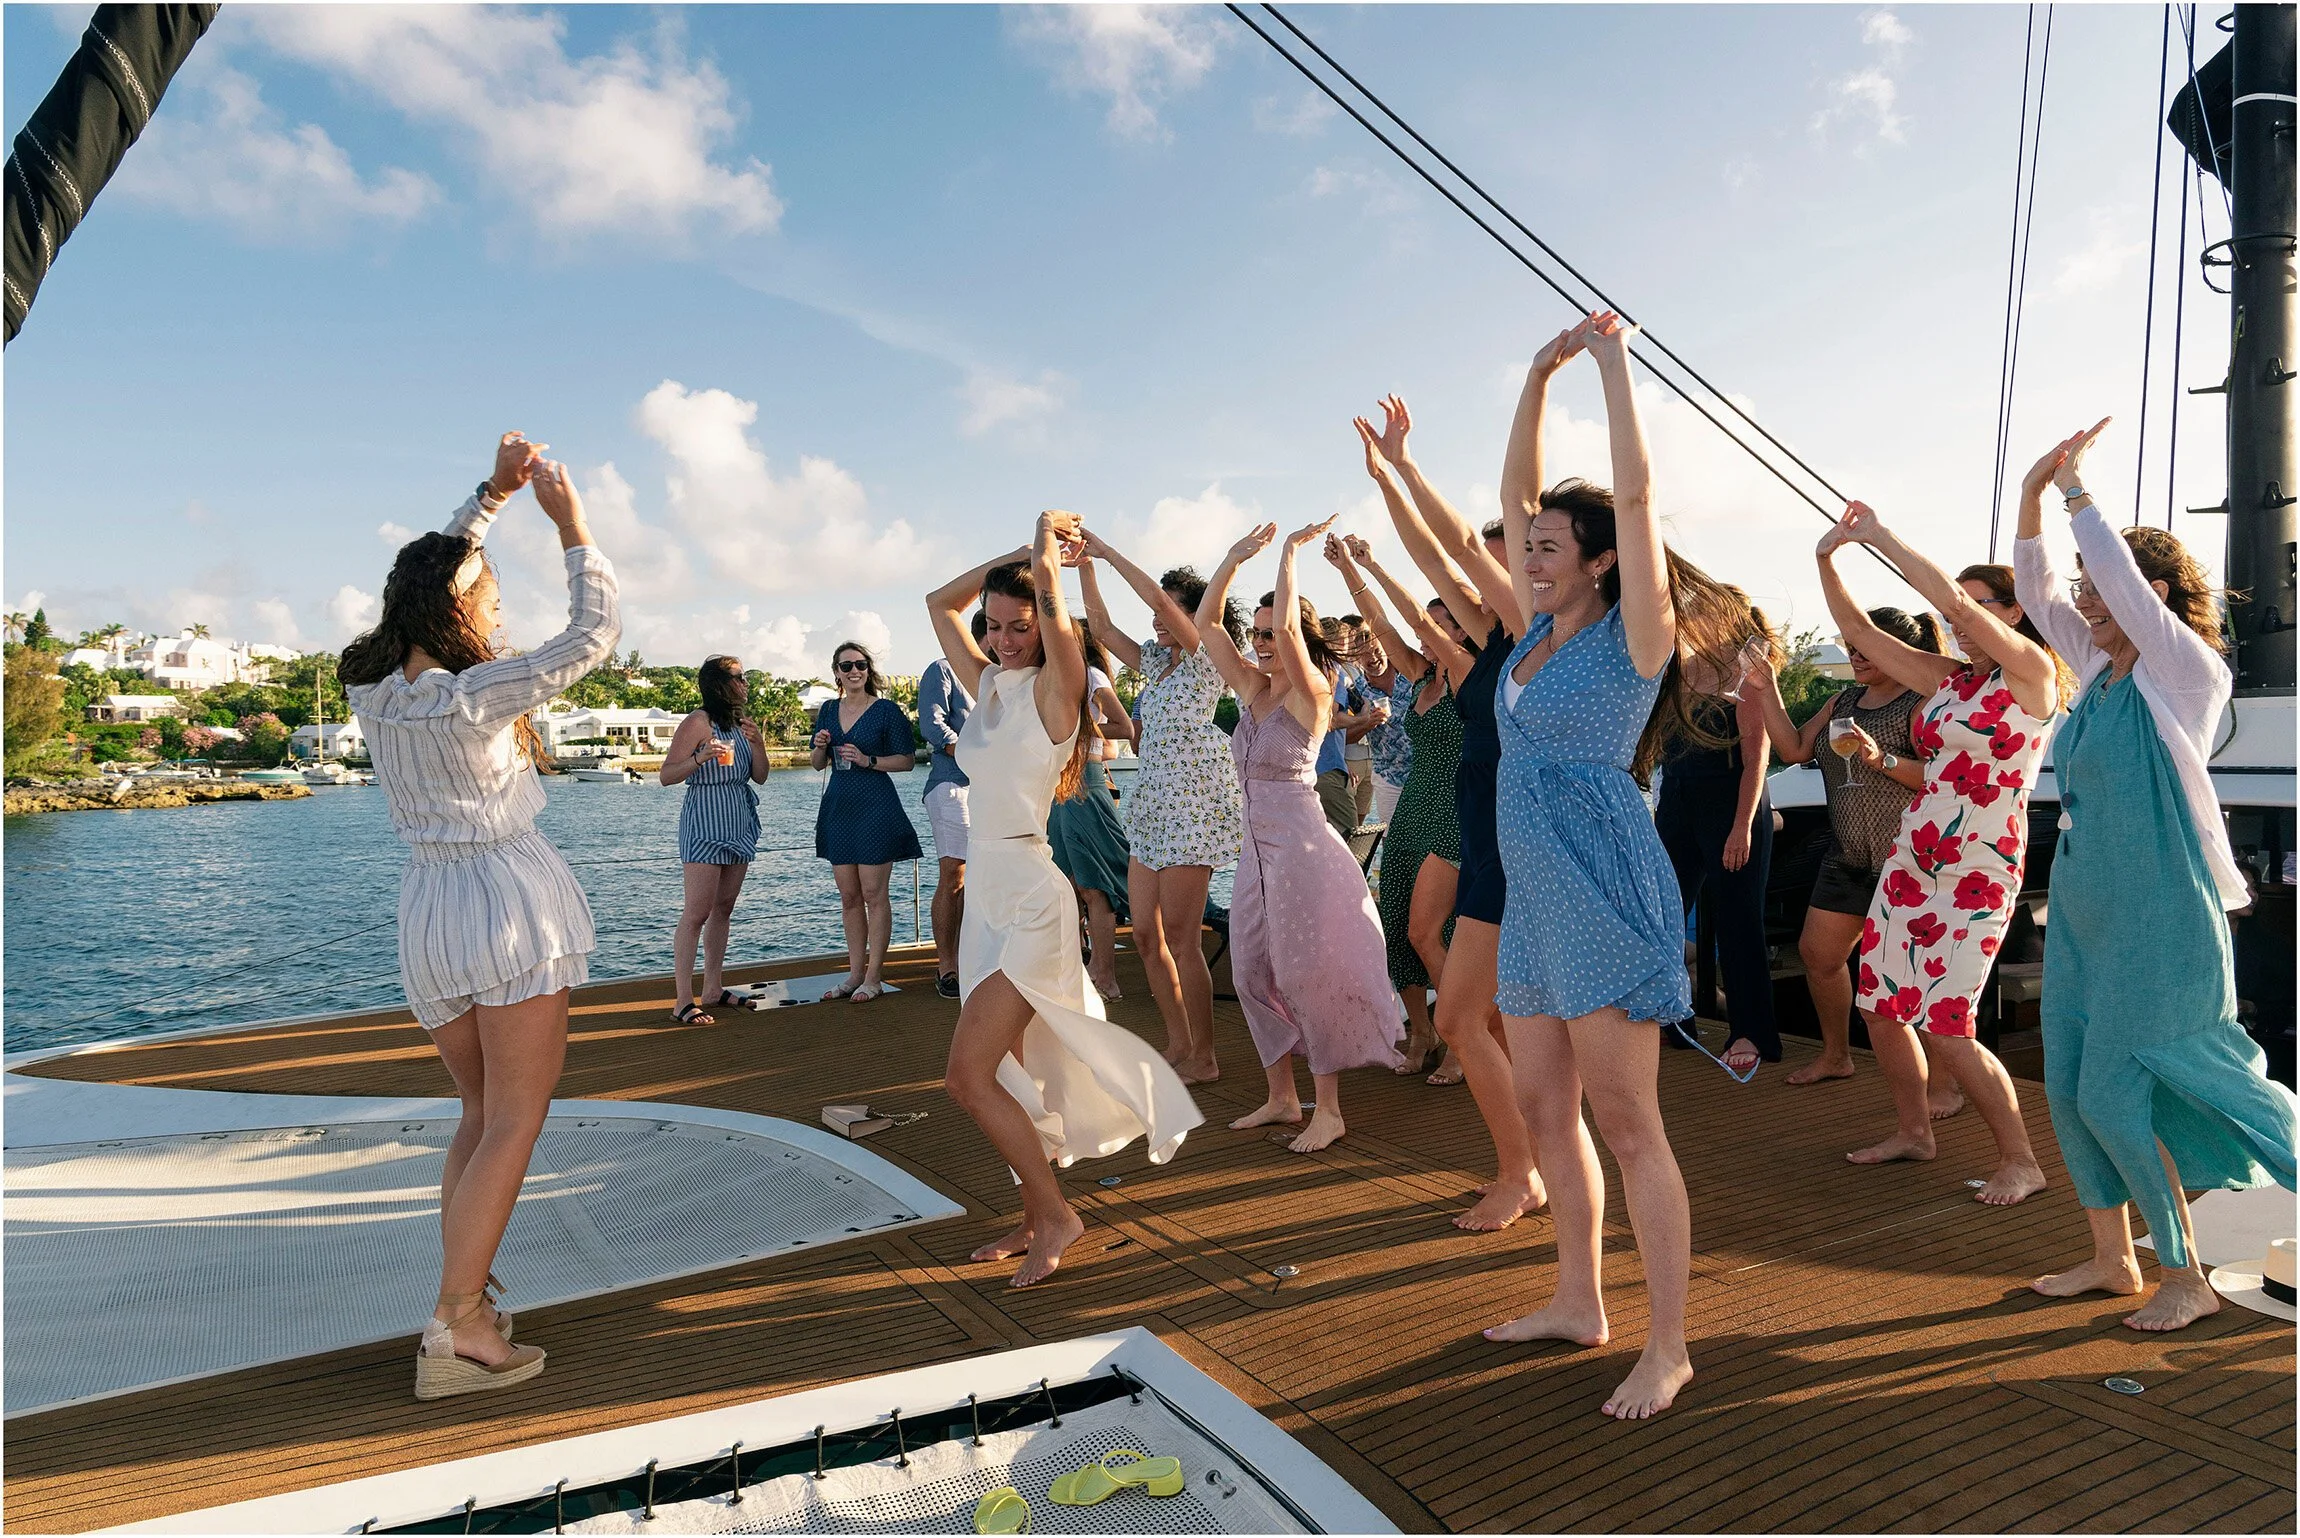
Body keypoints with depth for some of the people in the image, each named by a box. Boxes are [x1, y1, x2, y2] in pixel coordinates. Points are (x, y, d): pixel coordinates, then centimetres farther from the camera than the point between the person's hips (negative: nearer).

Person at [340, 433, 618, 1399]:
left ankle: (464, 1298, 20)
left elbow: (431, 576, 17)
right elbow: (592, 637, -16)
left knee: (480, 1116, 19)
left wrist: (494, 494, 16)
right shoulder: (471, 697, -17)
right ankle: (455, 1331, -4)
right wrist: (571, 525, -11)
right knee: (515, 1123, -2)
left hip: (428, 913, 8)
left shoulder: (373, 689, 3)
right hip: (509, 896, -7)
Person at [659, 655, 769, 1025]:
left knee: (723, 909, 10)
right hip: (704, 824, -8)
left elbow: (760, 777, 13)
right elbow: (666, 775, -11)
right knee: (697, 913, -10)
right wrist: (700, 759, -27)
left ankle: (713, 989, 16)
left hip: (739, 824, 8)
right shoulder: (698, 722, -9)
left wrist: (758, 743, -3)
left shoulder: (741, 724, 15)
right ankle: (683, 1002, -8)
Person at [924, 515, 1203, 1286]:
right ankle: (1037, 1218, 26)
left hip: (1029, 899, -8)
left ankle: (1055, 1212, 5)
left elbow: (1050, 601, -22)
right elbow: (940, 603, 19)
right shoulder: (987, 685, 11)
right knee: (1001, 1074, 12)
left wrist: (1047, 546, -2)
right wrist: (1018, 555, 13)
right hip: (987, 893, 8)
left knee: (968, 1075, -11)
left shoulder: (1053, 688, -8)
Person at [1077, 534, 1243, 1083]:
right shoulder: (1157, 662, 16)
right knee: (1146, 934, 8)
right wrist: (1083, 564, 7)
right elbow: (1102, 625, 16)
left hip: (1193, 806, -9)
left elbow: (1157, 597, -18)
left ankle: (1203, 1058, 4)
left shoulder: (1208, 657, -6)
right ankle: (1179, 1046, 18)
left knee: (1181, 938, -7)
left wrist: (1107, 551, -11)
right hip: (1150, 805, 9)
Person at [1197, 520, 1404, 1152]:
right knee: (1254, 973, 12)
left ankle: (1328, 1108, 9)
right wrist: (1236, 555, 4)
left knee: (1308, 974, -3)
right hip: (1257, 845, 8)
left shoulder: (1311, 693, -9)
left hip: (1301, 845, -8)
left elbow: (1288, 627, -25)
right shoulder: (1252, 689, 10)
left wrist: (1290, 550, -14)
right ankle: (1281, 1096, 25)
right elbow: (1205, 621, 9)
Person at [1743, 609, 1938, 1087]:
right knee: (1817, 953, 14)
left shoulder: (1923, 703, -11)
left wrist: (1882, 758, -31)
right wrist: (1767, 693, 1)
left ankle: (1946, 1082, 8)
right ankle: (1835, 1055, 32)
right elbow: (1795, 749, 7)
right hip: (1848, 855, 8)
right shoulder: (1845, 700, 13)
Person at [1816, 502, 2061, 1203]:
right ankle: (1914, 1131, 30)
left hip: (1977, 874, -7)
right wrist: (1829, 559, -4)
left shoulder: (2035, 673, -7)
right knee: (1879, 1005, 11)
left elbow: (1956, 602, -20)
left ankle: (2021, 1162, 10)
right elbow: (1859, 631, 9)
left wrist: (1882, 537, -16)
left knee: (1946, 1029, -9)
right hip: (1910, 860, 7)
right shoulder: (1946, 679, 10)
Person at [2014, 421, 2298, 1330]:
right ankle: (2112, 1258, 23)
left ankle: (2188, 1279, 10)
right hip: (2082, 914, 8)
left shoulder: (2189, 672, -9)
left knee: (2110, 1096, -7)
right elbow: (2034, 592, 10)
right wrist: (2034, 493, 1)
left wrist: (2076, 488, -12)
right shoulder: (2101, 670, 10)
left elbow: (2121, 577, -20)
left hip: (2158, 922, -8)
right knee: (2068, 1092, 9)